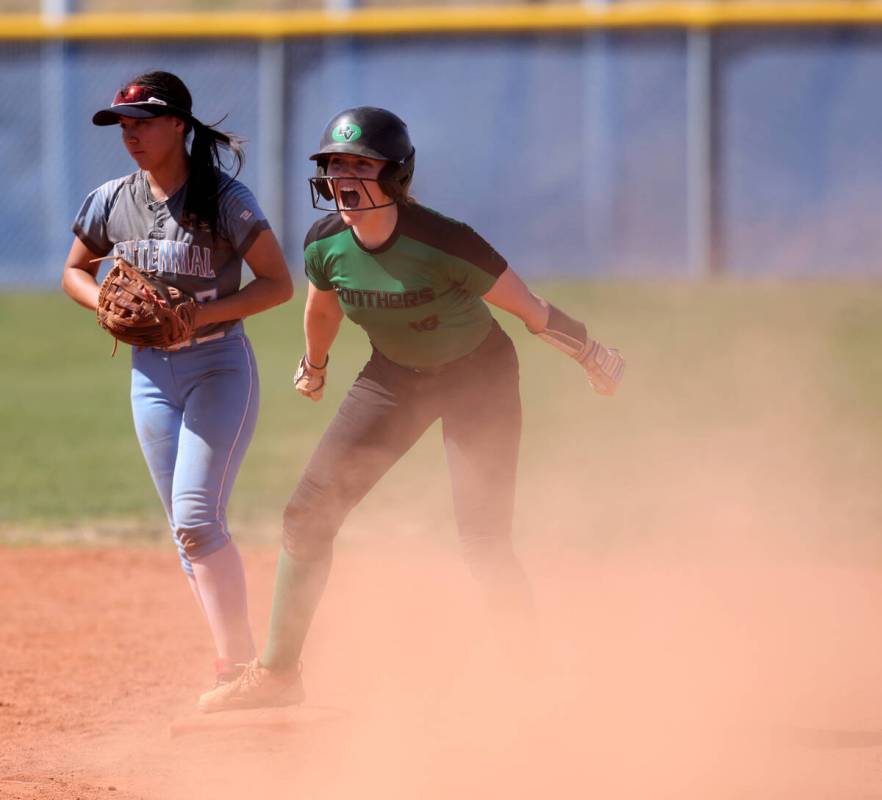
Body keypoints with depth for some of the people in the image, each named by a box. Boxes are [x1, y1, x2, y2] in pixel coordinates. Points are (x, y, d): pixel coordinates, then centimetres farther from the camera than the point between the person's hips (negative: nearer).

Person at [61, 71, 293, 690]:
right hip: (151, 374, 6)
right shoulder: (111, 203, 3)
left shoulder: (224, 199, -12)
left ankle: (237, 665, -11)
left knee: (197, 518, -17)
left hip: (219, 365, -6)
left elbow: (279, 284, -11)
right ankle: (241, 665, 14)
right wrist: (108, 305, -5)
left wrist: (198, 314, -22)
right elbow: (76, 272, 18)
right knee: (189, 530, 6)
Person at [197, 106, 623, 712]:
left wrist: (591, 355, -10)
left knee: (484, 545, -11)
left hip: (479, 376, -5)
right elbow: (323, 308, 7)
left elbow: (530, 308, -20)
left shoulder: (443, 243, -32)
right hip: (395, 376, 5)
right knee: (309, 513, -3)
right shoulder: (326, 243, -16)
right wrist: (314, 367, 23)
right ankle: (277, 674, 7)